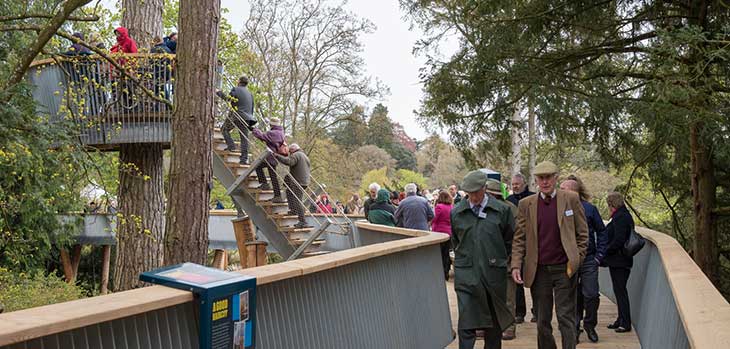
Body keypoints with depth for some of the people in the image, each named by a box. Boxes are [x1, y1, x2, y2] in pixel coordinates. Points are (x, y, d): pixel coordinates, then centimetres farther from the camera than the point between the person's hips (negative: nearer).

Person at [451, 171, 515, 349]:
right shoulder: (457, 212, 3)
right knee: (466, 324, -6)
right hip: (466, 273, 0)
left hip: (494, 273, 1)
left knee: (494, 322, 13)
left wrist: (499, 259, 10)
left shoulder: (501, 210, -1)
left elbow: (510, 239, 9)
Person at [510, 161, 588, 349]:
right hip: (538, 271, 2)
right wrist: (516, 265, -5)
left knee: (566, 318, 0)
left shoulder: (571, 199, 1)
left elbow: (582, 233, 4)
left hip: (564, 269, -2)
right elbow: (519, 238, 5)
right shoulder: (526, 204, 5)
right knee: (542, 321, 10)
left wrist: (577, 260, -2)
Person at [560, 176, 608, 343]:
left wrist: (599, 256, 1)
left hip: (588, 260, -1)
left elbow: (602, 232, 5)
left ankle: (590, 326, 24)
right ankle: (574, 329, 19)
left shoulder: (589, 209, -3)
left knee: (591, 295, 1)